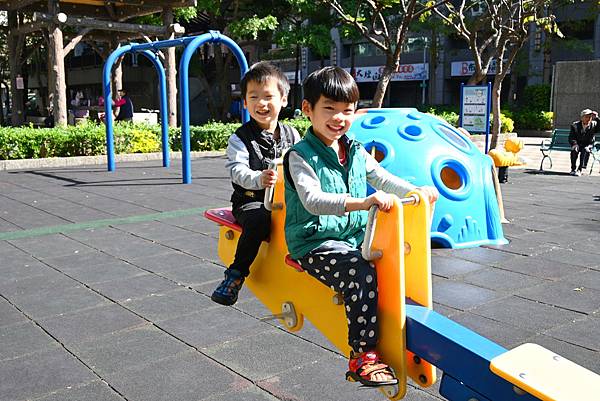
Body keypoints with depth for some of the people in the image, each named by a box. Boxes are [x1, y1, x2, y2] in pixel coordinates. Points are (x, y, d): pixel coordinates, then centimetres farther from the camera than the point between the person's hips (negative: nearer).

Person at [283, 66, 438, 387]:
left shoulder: (356, 151, 12)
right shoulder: (300, 156, -10)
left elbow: (384, 179, 16)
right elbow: (312, 200, -26)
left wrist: (417, 191, -3)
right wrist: (362, 203, -39)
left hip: (355, 237, 7)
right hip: (314, 243, -7)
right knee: (361, 273, -30)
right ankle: (362, 355, -22)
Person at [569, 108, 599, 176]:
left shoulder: (594, 125, -4)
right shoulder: (575, 125, -3)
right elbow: (571, 138, -7)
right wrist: (575, 144, -28)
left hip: (588, 145, 0)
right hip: (578, 144, 0)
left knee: (585, 150, -33)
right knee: (574, 150, -32)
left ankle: (580, 170, -35)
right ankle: (573, 169, -22)